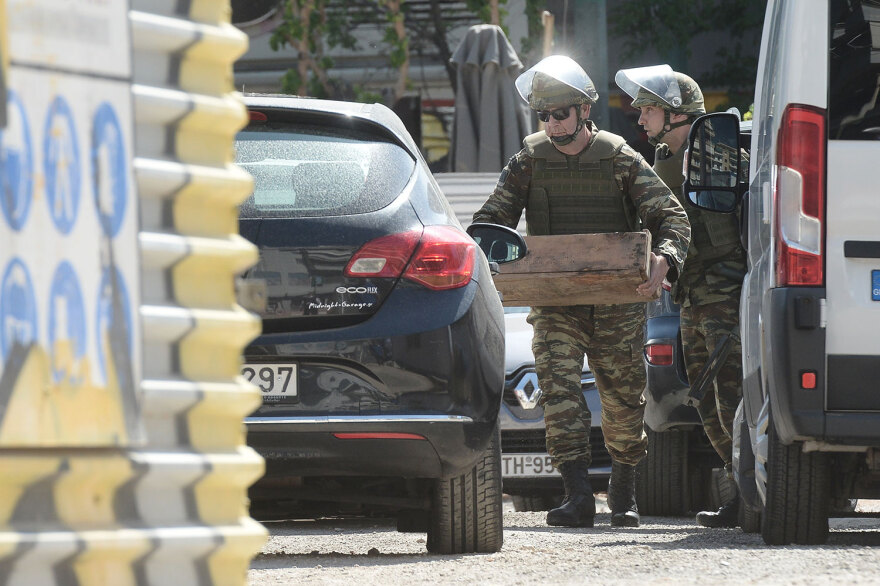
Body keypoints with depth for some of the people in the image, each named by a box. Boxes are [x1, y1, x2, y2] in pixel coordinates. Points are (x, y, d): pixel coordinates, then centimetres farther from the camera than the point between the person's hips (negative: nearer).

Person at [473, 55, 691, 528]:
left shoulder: (620, 160, -4)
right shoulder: (529, 160, 1)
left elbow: (670, 216, -7)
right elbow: (492, 218, 4)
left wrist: (663, 259, -28)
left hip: (616, 304, -1)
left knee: (624, 397, 7)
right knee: (558, 386, -17)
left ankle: (624, 494, 27)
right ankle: (577, 495, -22)